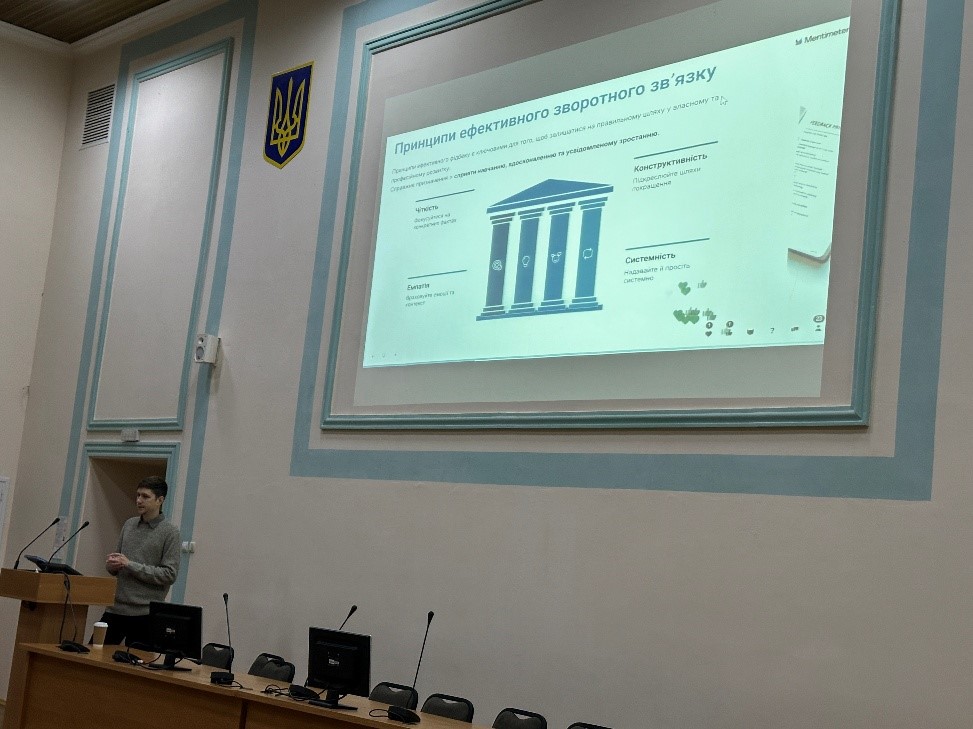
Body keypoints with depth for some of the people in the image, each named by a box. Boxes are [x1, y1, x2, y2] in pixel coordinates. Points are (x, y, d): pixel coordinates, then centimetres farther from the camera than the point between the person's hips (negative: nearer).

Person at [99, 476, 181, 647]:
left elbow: (170, 574, -13)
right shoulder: (129, 525, 12)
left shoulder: (170, 532, -5)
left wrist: (130, 565, -15)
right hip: (115, 608, 5)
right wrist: (112, 565, -4)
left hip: (144, 614, -5)